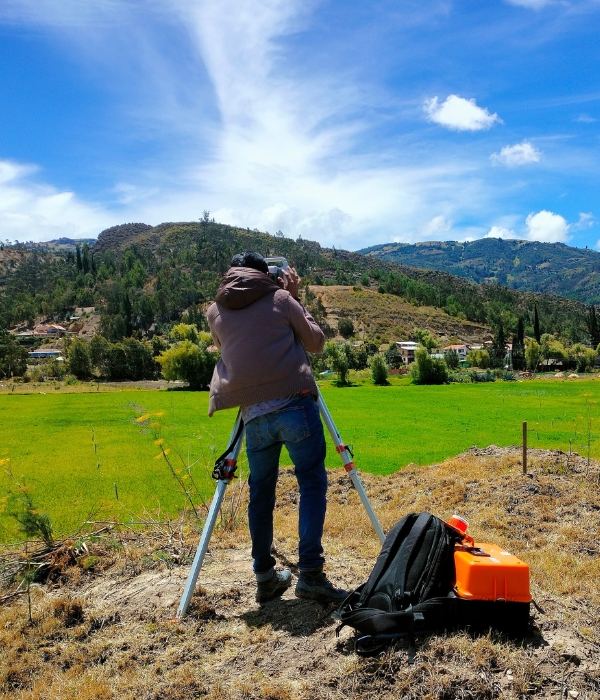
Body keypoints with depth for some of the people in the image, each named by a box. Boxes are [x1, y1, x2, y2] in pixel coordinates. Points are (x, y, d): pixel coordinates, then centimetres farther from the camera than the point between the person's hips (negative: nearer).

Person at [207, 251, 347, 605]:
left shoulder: (216, 312, 16)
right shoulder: (280, 298, 9)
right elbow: (316, 342, 15)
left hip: (253, 414, 3)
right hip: (294, 404, -3)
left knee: (261, 492, 14)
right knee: (312, 484, 3)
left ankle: (265, 577, 19)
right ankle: (310, 573, -3)